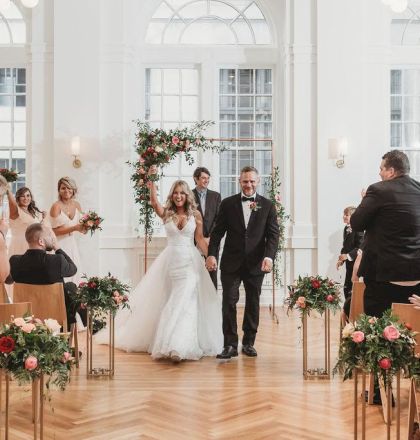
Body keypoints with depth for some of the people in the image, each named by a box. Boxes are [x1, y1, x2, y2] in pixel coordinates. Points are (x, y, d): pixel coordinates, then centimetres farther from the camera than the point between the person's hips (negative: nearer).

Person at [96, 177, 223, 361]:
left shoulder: (195, 214, 2)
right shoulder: (166, 213, 2)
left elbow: (200, 239, 4)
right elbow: (154, 203, -18)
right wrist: (152, 186, -33)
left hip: (190, 262, -1)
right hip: (170, 261, 2)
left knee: (185, 301, -9)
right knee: (170, 302, 10)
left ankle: (179, 346, -7)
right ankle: (169, 342, 25)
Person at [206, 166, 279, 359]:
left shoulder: (267, 205, 4)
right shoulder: (228, 203, 5)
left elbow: (273, 234, -2)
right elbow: (217, 231, 3)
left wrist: (269, 256, -17)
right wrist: (211, 254, -9)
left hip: (256, 263, 1)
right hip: (231, 263, 0)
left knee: (253, 303, 10)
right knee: (229, 302, -4)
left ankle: (249, 342, 22)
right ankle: (230, 345, 1)